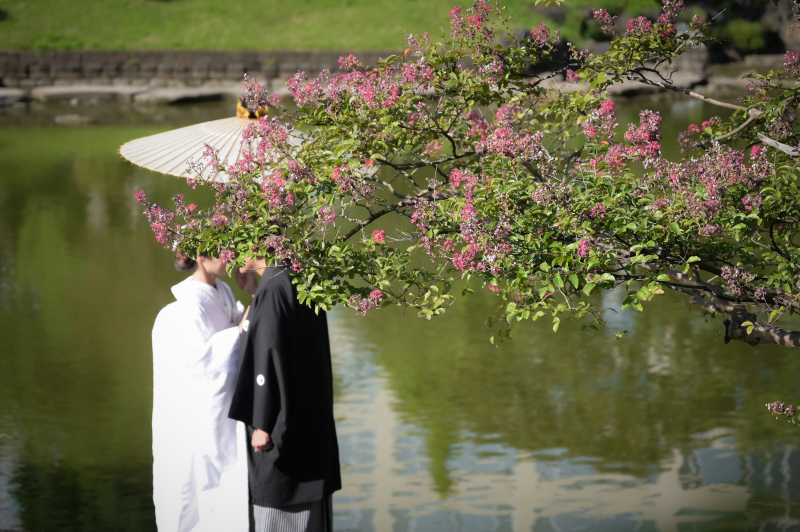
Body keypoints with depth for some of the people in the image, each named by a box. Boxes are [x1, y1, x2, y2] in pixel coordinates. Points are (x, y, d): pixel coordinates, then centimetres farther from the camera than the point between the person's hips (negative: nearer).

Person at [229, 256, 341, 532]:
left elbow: (270, 355, -22)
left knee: (277, 509, 0)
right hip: (307, 414, 9)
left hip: (280, 414, -9)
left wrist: (262, 423, -18)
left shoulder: (272, 290, -20)